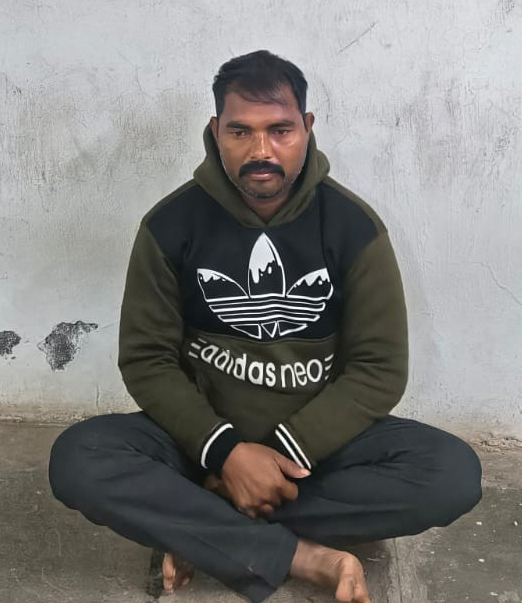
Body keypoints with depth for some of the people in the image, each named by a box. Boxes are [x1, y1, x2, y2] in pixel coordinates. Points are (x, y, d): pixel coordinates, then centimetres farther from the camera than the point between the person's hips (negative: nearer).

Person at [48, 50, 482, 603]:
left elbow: (380, 368, -9)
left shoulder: (354, 226, -9)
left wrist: (288, 452, -20)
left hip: (321, 439, 1)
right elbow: (146, 359, -7)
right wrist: (225, 450, -21)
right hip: (203, 437, 0)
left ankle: (201, 531, -20)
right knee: (76, 459, -27)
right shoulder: (170, 224, -8)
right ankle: (307, 557, -25)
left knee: (453, 472, -25)